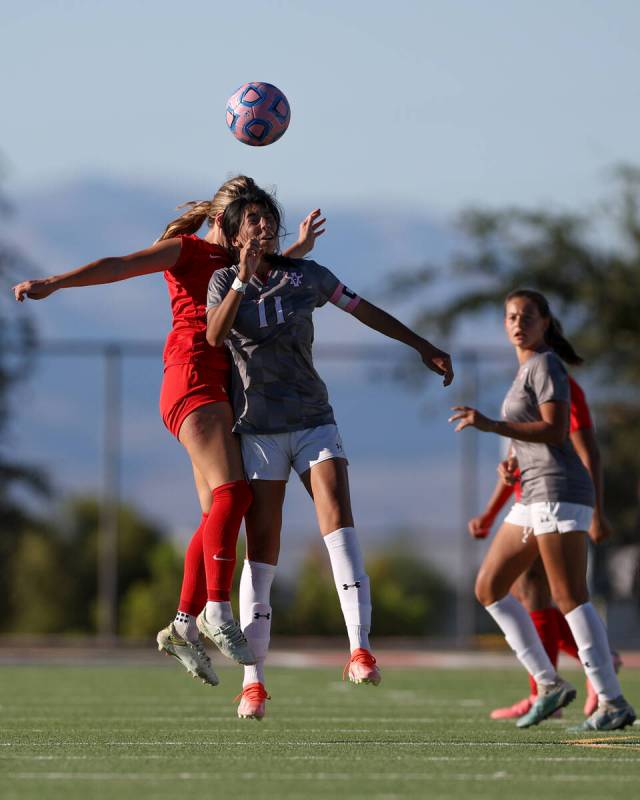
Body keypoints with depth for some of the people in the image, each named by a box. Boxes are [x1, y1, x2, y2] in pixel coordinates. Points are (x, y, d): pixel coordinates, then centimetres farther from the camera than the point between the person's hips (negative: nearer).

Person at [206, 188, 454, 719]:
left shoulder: (307, 275, 5)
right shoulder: (224, 281, 2)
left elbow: (364, 310, 16)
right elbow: (215, 336, -17)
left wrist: (423, 347, 17)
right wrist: (244, 278, -29)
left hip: (313, 421, 1)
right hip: (259, 430, -1)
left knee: (338, 516, -22)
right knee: (261, 552, -3)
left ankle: (360, 649, -32)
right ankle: (253, 682, 3)